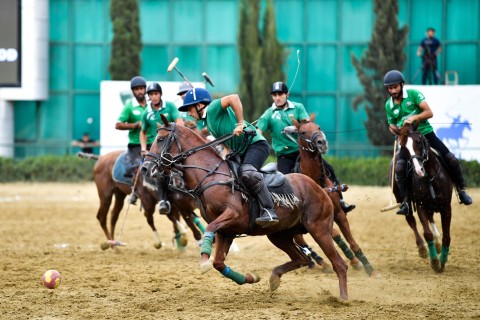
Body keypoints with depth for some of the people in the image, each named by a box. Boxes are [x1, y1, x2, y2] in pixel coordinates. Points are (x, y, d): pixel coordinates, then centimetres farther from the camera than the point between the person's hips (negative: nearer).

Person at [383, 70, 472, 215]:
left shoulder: (413, 94, -5)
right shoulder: (389, 105, 5)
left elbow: (429, 113, -13)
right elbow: (392, 126, 16)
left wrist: (413, 118, -29)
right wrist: (394, 129, -8)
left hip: (426, 133, -1)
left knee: (450, 158, -12)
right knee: (399, 166, -25)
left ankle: (461, 190, 8)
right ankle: (405, 202, -17)